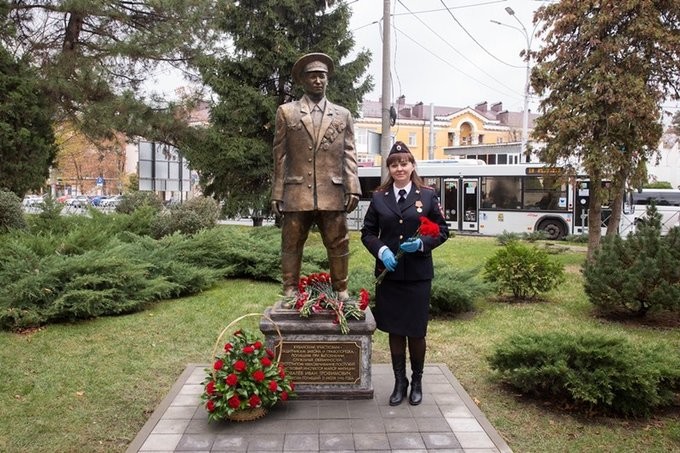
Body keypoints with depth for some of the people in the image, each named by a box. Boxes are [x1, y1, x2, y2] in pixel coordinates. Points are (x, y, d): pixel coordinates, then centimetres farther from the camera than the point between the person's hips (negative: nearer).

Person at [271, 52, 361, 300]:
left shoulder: (343, 115, 15)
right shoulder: (286, 112, 10)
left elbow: (349, 156, 9)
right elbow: (280, 157, 7)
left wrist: (353, 188, -3)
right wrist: (277, 194, 1)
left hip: (333, 194, 1)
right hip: (296, 193, -1)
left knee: (338, 246, 4)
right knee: (291, 247, 4)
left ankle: (341, 292, 15)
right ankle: (290, 294, 13)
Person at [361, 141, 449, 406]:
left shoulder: (427, 196, 2)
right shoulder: (379, 197, 6)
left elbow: (442, 231, 4)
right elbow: (367, 233, 7)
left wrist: (422, 244, -14)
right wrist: (381, 250, -12)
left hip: (418, 274, -1)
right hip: (388, 273, 2)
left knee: (416, 331, 6)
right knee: (394, 330, 9)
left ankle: (417, 382, 27)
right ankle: (399, 382, 25)